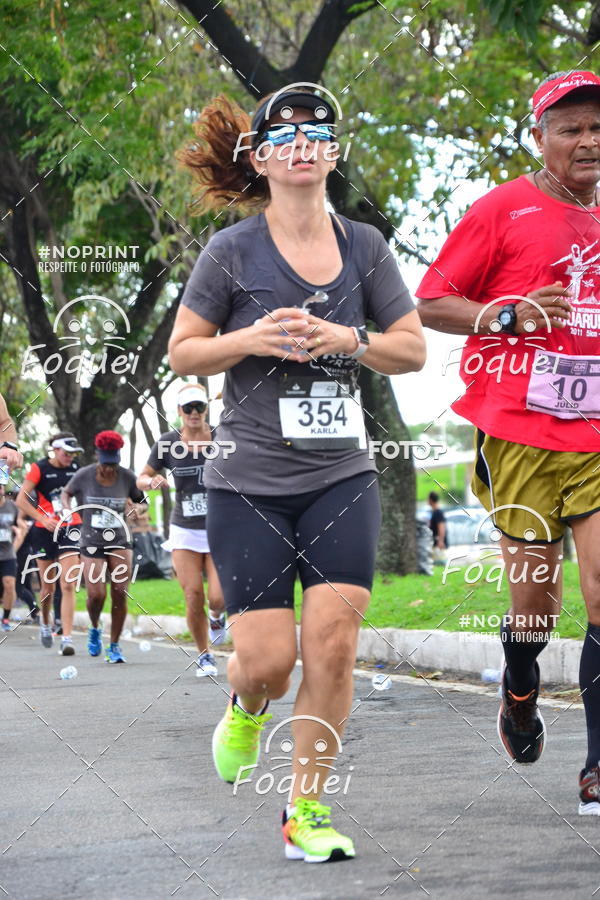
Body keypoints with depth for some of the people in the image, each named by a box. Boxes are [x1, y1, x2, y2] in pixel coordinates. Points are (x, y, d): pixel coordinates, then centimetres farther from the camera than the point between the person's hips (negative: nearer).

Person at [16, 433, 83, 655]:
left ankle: (67, 638, -14)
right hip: (45, 531, -2)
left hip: (70, 529, 2)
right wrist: (42, 518, -18)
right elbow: (21, 500, -8)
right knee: (48, 586, 8)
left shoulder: (75, 469, 5)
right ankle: (45, 624, 38)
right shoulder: (39, 469, -6)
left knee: (68, 586, -10)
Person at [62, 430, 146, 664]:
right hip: (91, 543, -1)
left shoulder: (127, 477, -3)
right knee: (96, 595, -13)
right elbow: (67, 493, 12)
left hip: (120, 541, 1)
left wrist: (137, 509, -11)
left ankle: (114, 646, 5)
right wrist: (67, 508, -8)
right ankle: (94, 629, 22)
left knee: (120, 593, -9)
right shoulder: (84, 476, -6)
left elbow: (141, 500, 12)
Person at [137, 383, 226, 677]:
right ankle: (204, 656, 15)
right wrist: (152, 481, -14)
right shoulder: (168, 443, -1)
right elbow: (142, 478, 9)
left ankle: (216, 618, 25)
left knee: (218, 597, -13)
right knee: (193, 597, -5)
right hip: (185, 531, 1)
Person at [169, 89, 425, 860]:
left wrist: (348, 339, -10)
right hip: (248, 485, -2)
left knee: (332, 645, -8)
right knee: (268, 660, -4)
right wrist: (252, 339, -15)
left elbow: (413, 349, 9)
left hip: (342, 480, 2)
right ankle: (245, 708, 34)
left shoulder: (364, 246, 6)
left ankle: (306, 813, 6)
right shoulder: (231, 252, -2)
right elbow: (181, 352, 3)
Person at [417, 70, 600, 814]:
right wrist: (508, 316, -14)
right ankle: (520, 696, 36)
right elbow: (427, 304, -1)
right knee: (534, 597, 2)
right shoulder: (505, 208, 0)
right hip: (520, 431, -4)